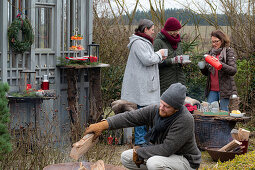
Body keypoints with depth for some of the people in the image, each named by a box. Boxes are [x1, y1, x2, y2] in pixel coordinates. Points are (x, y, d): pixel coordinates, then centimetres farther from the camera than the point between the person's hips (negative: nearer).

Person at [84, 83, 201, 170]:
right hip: (162, 154, 7)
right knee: (126, 157, -2)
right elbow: (130, 117, -15)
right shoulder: (155, 110, -9)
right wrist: (103, 125, -28)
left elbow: (166, 149, -31)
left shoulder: (185, 120, -29)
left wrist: (139, 152, -20)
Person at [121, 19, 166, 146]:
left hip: (145, 82, 11)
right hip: (140, 84, -11)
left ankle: (143, 138, 18)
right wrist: (158, 54, -7)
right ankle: (140, 140, -4)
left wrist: (158, 59, 14)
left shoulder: (143, 42, 20)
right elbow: (147, 60, -22)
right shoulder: (139, 43, -15)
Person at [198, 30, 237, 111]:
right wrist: (202, 68, -3)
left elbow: (233, 70, -14)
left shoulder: (229, 52, -2)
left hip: (224, 89, -5)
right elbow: (206, 73, 20)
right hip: (212, 90, 5)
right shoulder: (211, 52, 15)